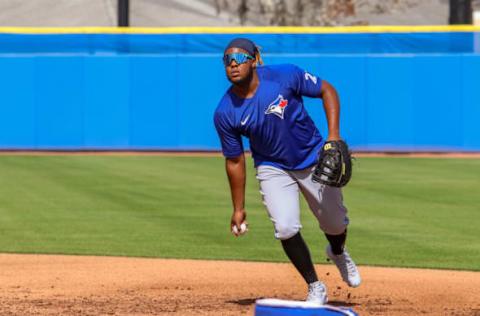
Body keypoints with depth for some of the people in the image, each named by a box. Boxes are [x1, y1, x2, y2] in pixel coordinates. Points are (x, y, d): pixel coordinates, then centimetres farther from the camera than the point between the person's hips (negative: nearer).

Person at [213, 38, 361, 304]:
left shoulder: (285, 76, -23)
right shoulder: (225, 114, -18)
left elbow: (327, 90, -10)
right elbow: (235, 161, -6)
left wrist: (334, 134, -22)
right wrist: (238, 209, -2)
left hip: (314, 160, 0)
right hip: (273, 169, 0)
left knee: (335, 224, 12)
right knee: (286, 227, -18)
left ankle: (338, 253, 51)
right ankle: (315, 289, 5)